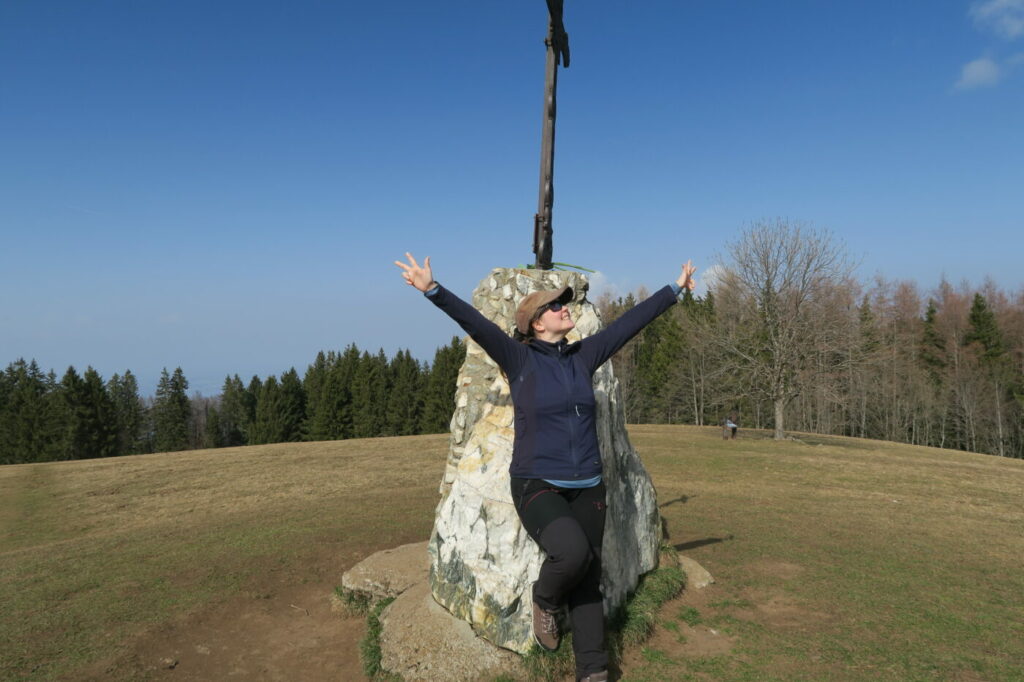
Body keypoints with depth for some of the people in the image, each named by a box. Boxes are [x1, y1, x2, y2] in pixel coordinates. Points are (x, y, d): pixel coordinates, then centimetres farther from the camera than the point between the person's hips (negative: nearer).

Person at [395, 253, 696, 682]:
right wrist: (433, 291, -31)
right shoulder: (519, 358, -5)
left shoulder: (584, 356, 6)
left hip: (587, 488, 4)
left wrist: (674, 290, 18)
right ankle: (545, 600, 6)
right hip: (536, 486, -4)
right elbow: (475, 323, -19)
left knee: (588, 582, 5)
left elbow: (630, 321, 12)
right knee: (573, 552, -29)